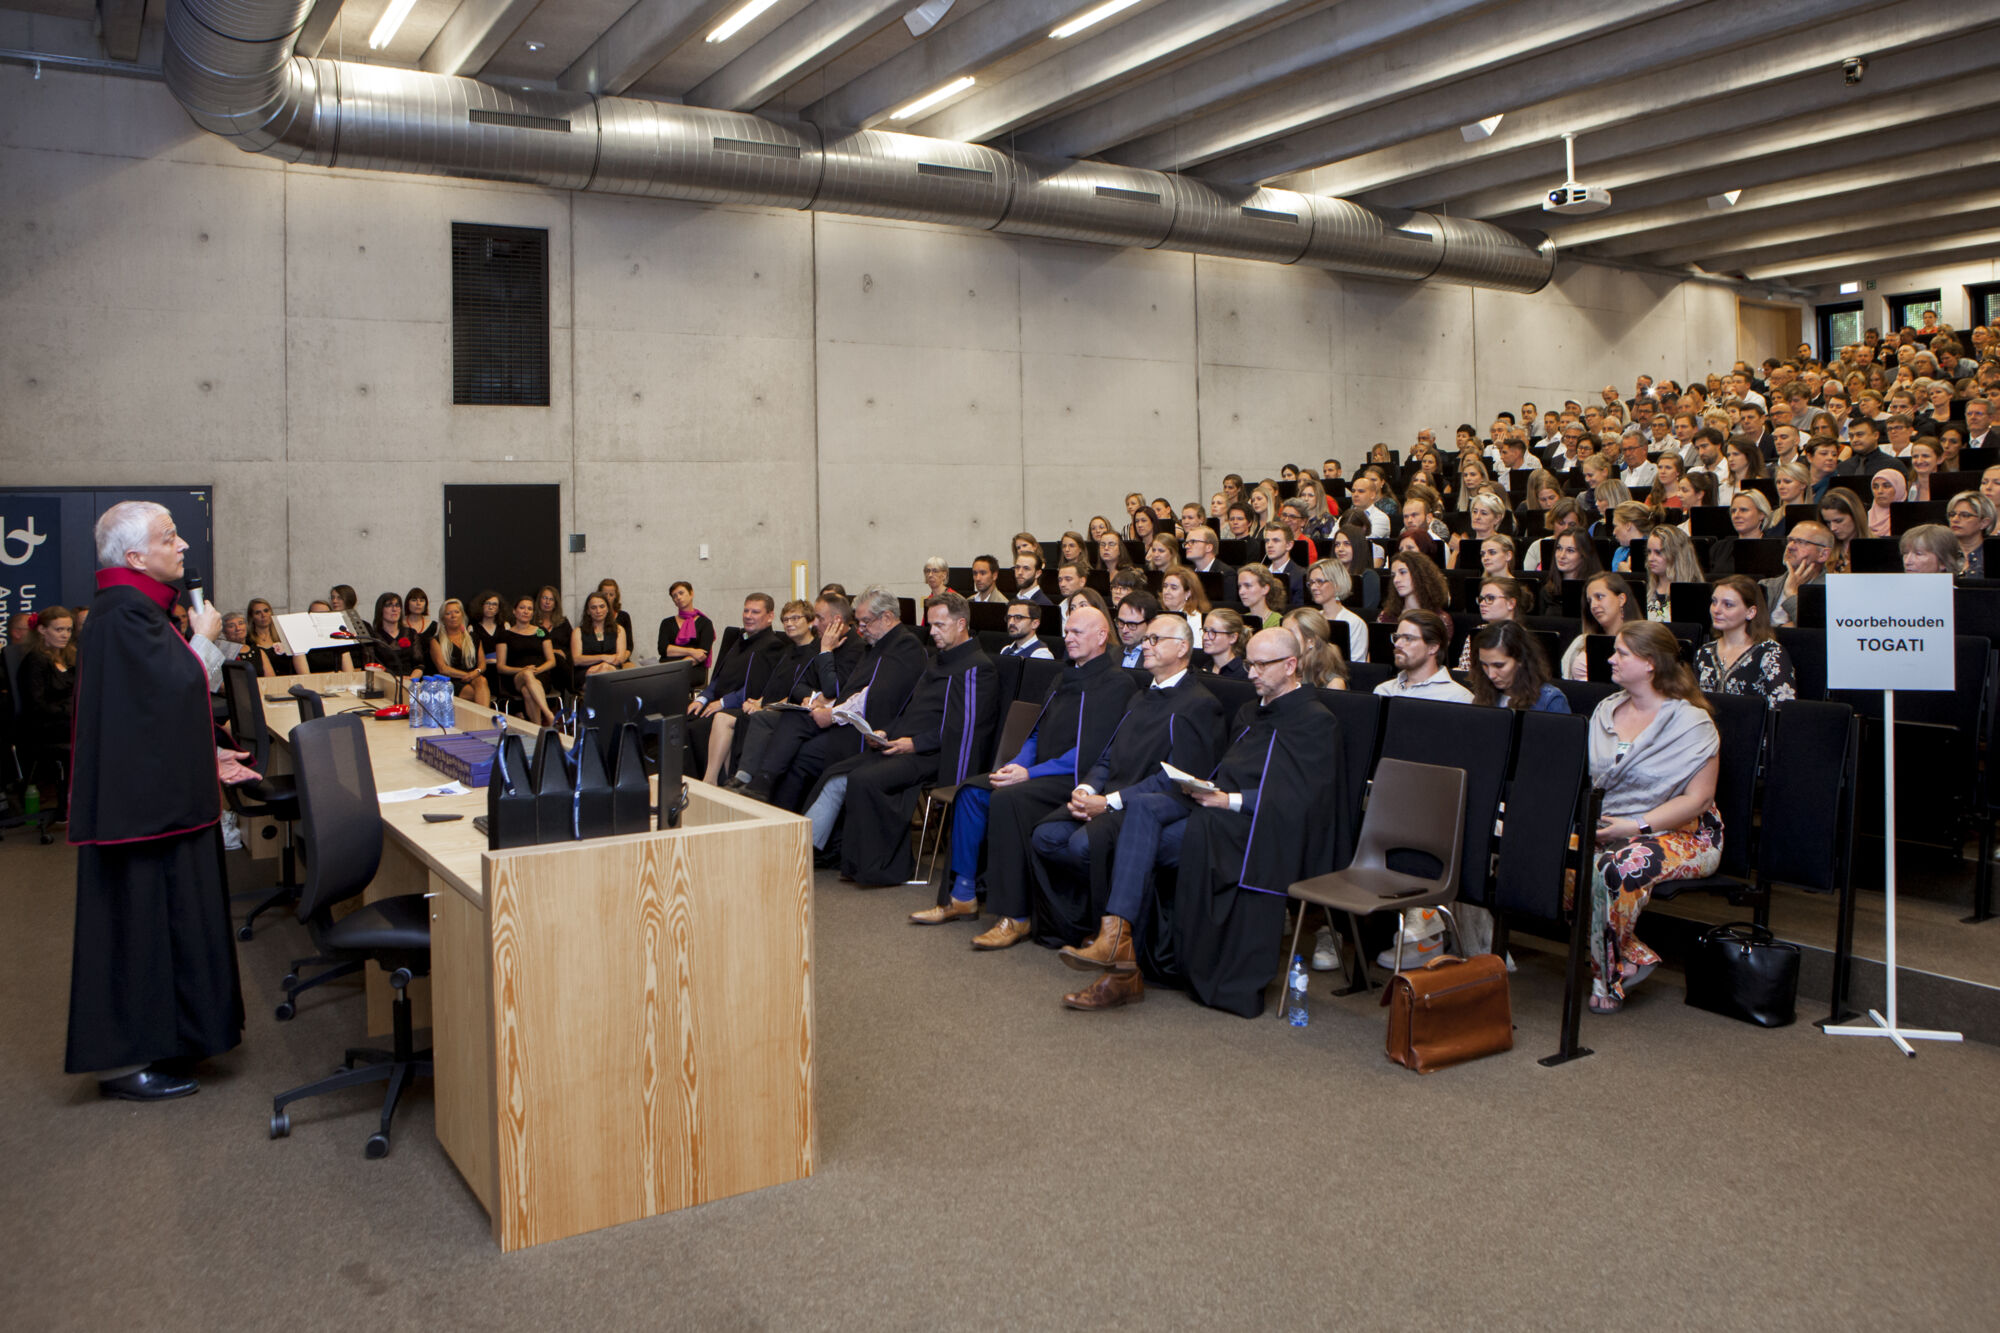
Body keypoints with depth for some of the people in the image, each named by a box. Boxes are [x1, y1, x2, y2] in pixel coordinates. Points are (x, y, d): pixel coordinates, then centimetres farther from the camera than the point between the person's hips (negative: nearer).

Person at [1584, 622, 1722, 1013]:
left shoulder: (1691, 722, -6)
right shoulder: (1606, 710, 14)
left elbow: (1698, 799, -12)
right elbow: (1584, 776, 16)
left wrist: (1636, 826, -20)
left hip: (1681, 835, -6)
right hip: (1605, 828, 6)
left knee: (1617, 868, -36)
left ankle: (1606, 974, -13)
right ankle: (1633, 958, -14)